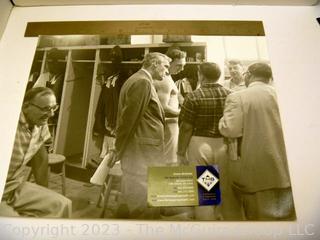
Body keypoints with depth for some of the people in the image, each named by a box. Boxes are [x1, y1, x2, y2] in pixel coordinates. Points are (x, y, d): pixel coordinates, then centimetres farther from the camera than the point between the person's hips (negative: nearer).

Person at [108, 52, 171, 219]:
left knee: (131, 196, 20)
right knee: (144, 200, 0)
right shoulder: (143, 82, -14)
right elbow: (129, 118, -18)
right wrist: (118, 149, -10)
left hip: (137, 150, 10)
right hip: (142, 152, -10)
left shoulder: (136, 80, 17)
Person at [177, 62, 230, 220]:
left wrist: (181, 153, -2)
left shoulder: (194, 97, -10)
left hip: (201, 145, -4)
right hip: (224, 145, 4)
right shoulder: (230, 95, 0)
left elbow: (186, 128, -11)